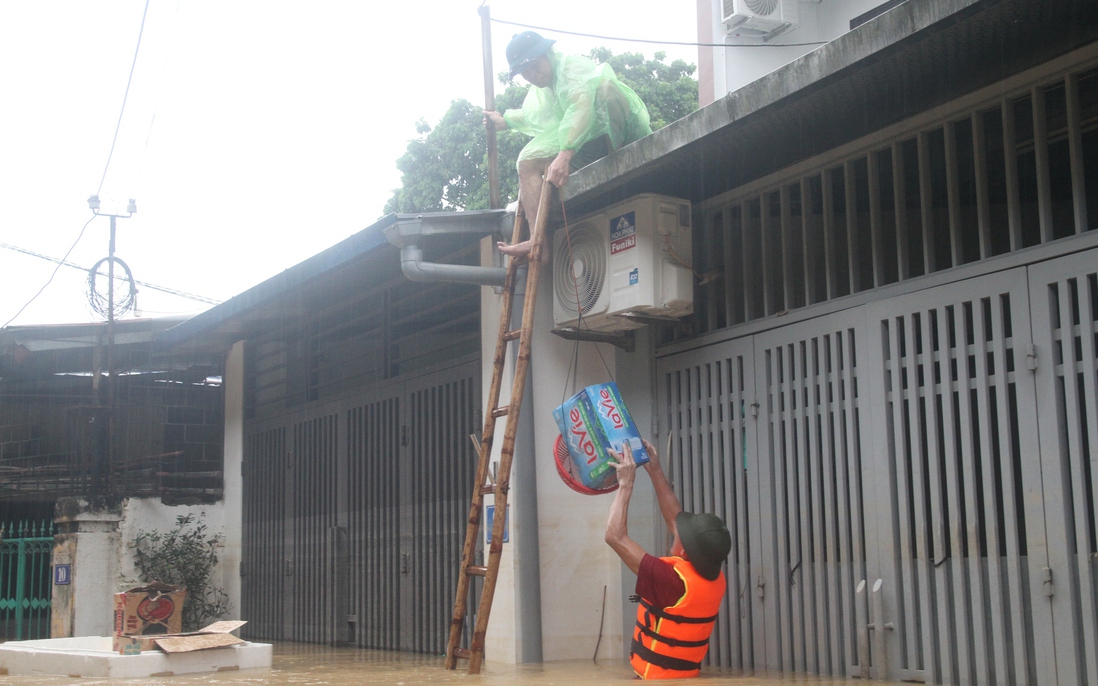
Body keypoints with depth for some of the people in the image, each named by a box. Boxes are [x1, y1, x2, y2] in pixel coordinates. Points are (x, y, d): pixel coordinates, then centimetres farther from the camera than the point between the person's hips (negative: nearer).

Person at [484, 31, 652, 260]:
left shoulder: (572, 67, -16)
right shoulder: (540, 93, 12)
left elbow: (582, 108, -35)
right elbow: (535, 116, 38)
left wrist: (565, 154, -45)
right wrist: (505, 121, 31)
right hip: (588, 150, 9)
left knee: (606, 86, -34)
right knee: (528, 162, -2)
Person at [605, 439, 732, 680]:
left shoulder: (675, 580, -27)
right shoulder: (712, 575, -5)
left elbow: (615, 536, -23)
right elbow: (676, 520, 9)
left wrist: (626, 483, -14)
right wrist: (655, 470, 12)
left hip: (657, 679, -8)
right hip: (686, 676, 8)